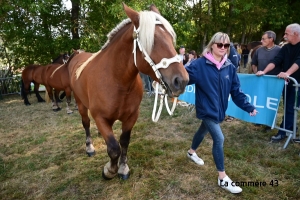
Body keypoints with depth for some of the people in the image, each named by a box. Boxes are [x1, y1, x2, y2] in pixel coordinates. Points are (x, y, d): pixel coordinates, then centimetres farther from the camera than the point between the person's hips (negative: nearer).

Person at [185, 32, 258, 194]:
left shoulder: (230, 67, 0)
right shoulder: (200, 64, -14)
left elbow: (236, 90, 2)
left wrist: (248, 107, -1)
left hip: (219, 109, 6)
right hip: (206, 109, -6)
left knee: (203, 131, 25)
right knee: (219, 139, -10)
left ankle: (191, 152, 54)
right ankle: (222, 178, 6)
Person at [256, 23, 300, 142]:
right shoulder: (286, 48, 7)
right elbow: (276, 61, -2)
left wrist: (287, 73, -39)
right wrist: (264, 71, -15)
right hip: (287, 82, 5)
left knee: (289, 107, -4)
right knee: (288, 106, 11)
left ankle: (283, 132, 1)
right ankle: (290, 128, 24)